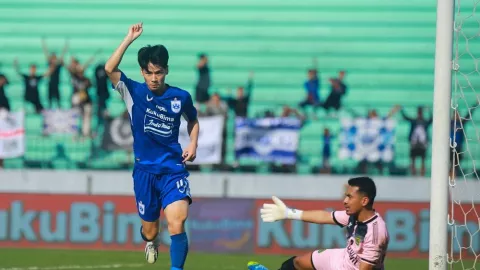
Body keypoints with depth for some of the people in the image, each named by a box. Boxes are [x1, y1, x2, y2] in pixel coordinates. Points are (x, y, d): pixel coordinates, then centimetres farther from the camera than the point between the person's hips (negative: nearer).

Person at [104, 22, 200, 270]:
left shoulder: (181, 97, 0)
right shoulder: (133, 92, -3)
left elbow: (193, 120, 21)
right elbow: (110, 69, -20)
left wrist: (193, 144, 3)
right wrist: (130, 38, -21)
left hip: (173, 169, -1)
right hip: (144, 171, 1)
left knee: (177, 224, -22)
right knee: (150, 230, 11)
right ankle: (150, 241, 48)